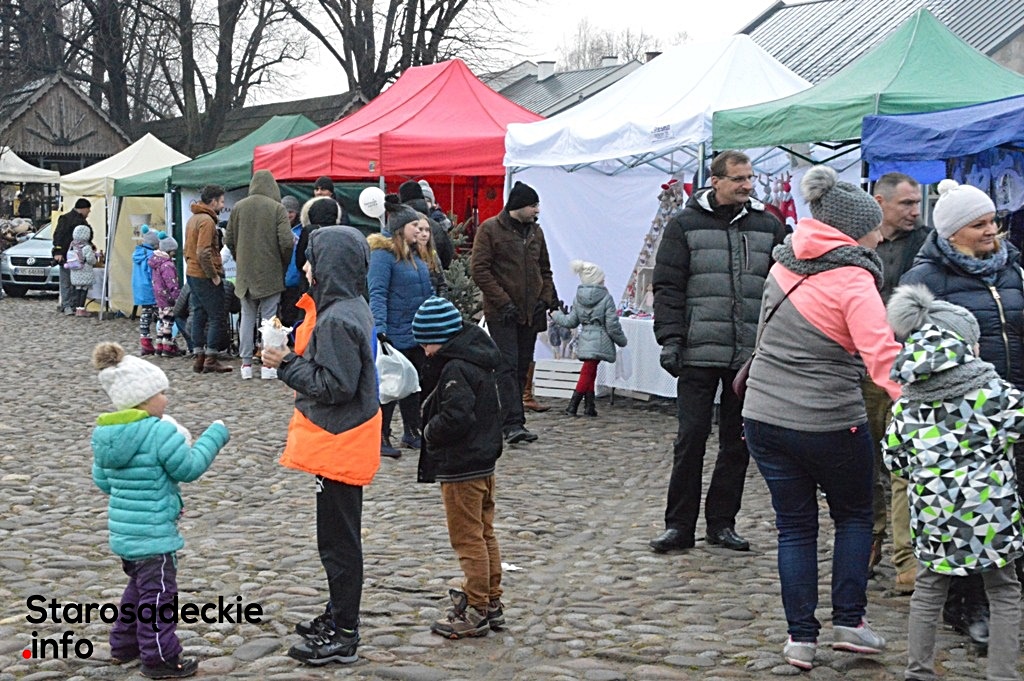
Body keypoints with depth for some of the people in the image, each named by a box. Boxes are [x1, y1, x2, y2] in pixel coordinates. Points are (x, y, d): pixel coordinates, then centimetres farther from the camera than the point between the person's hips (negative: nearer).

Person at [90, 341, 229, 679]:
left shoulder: (105, 433, 4)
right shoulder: (160, 432, -20)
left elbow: (102, 481, 11)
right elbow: (189, 468, -14)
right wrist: (214, 435, -3)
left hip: (123, 528, 9)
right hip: (153, 533, -9)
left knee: (139, 586, 25)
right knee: (158, 592, 1)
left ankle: (124, 644, 34)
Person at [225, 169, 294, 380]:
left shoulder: (238, 208, 2)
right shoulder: (277, 208, -9)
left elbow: (228, 240, 7)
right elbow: (286, 241, -14)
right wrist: (285, 264, 3)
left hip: (245, 274, 3)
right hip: (270, 274, -3)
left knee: (247, 317, 10)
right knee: (269, 317, 3)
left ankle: (246, 363, 11)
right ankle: (267, 364, 2)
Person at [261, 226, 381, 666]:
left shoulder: (338, 320, -23)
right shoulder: (348, 309, 9)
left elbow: (335, 386, -25)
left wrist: (287, 365, -17)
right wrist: (294, 362, 7)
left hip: (338, 444, -11)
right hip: (338, 442, 11)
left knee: (338, 540, 0)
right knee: (337, 537, 21)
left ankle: (342, 636, 9)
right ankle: (339, 616, 34)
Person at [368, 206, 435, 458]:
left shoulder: (414, 254, 12)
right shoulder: (383, 254, -14)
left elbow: (428, 291, 21)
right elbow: (377, 294, -20)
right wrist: (379, 328, -28)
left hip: (417, 333, 9)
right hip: (394, 334, -9)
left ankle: (412, 432, 27)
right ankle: (381, 437, 5)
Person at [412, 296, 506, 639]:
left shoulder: (456, 369, -20)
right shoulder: (479, 361, 10)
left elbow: (457, 417, -29)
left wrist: (430, 431, -12)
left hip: (461, 468, -10)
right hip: (483, 461, 10)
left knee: (468, 539, -2)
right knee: (484, 534, 16)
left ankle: (475, 611, 5)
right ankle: (492, 604, 25)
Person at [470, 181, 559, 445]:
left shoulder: (535, 231, 14)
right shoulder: (490, 229, -6)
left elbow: (544, 269, 22)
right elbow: (479, 269, -11)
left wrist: (548, 297, 5)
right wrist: (503, 302, -16)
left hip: (530, 313, 6)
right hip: (501, 314, -6)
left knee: (522, 368, 8)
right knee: (508, 366, -12)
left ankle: (512, 421, 15)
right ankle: (513, 423, -16)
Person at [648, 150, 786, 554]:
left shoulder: (768, 227, 10)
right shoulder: (685, 225, 2)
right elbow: (668, 287, 0)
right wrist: (670, 339, -9)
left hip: (750, 355, 3)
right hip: (699, 354, -3)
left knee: (738, 442, 8)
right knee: (691, 439, -1)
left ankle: (721, 522, 19)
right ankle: (679, 525, 8)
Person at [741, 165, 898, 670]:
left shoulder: (785, 264, 5)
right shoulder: (853, 281, -15)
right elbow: (882, 355, -26)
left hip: (764, 416, 5)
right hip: (830, 423, -5)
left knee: (794, 526, 13)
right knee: (854, 515, 18)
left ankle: (801, 637, 13)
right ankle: (848, 622, 16)